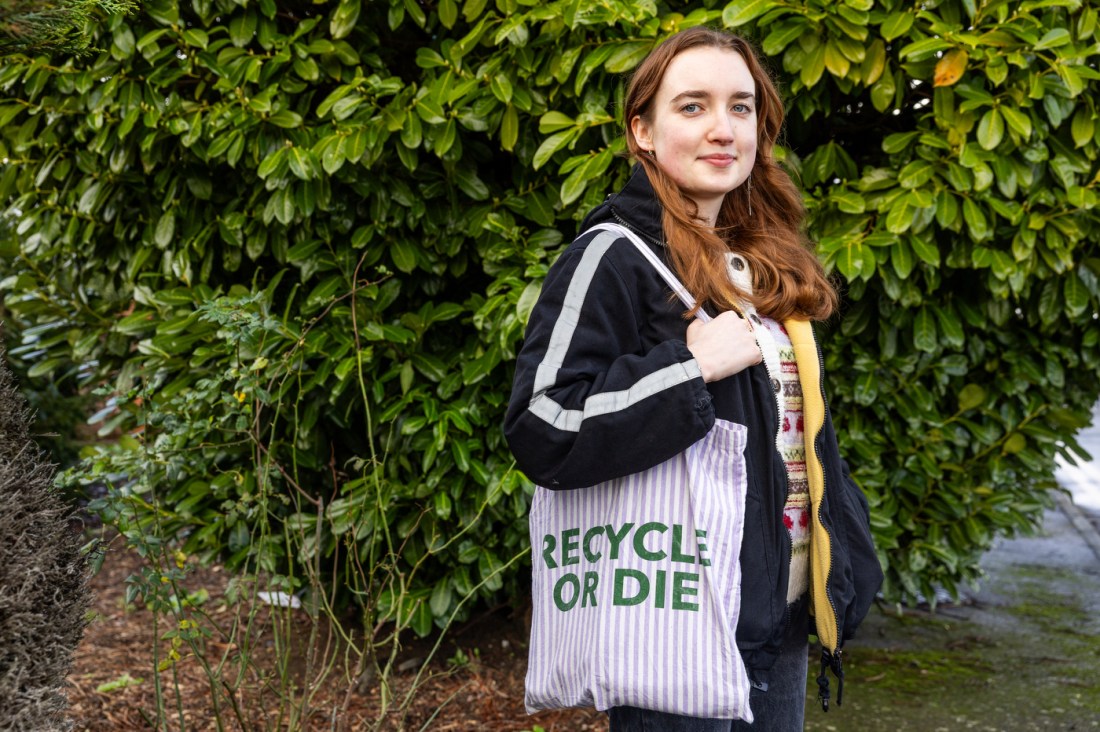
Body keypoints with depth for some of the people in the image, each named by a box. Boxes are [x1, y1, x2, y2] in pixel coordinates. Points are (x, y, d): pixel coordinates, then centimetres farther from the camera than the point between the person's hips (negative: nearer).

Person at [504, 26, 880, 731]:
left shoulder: (766, 265, 11)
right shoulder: (613, 259, -13)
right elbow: (539, 433, -22)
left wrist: (848, 551, 14)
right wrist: (691, 366, -24)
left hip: (782, 620, 8)